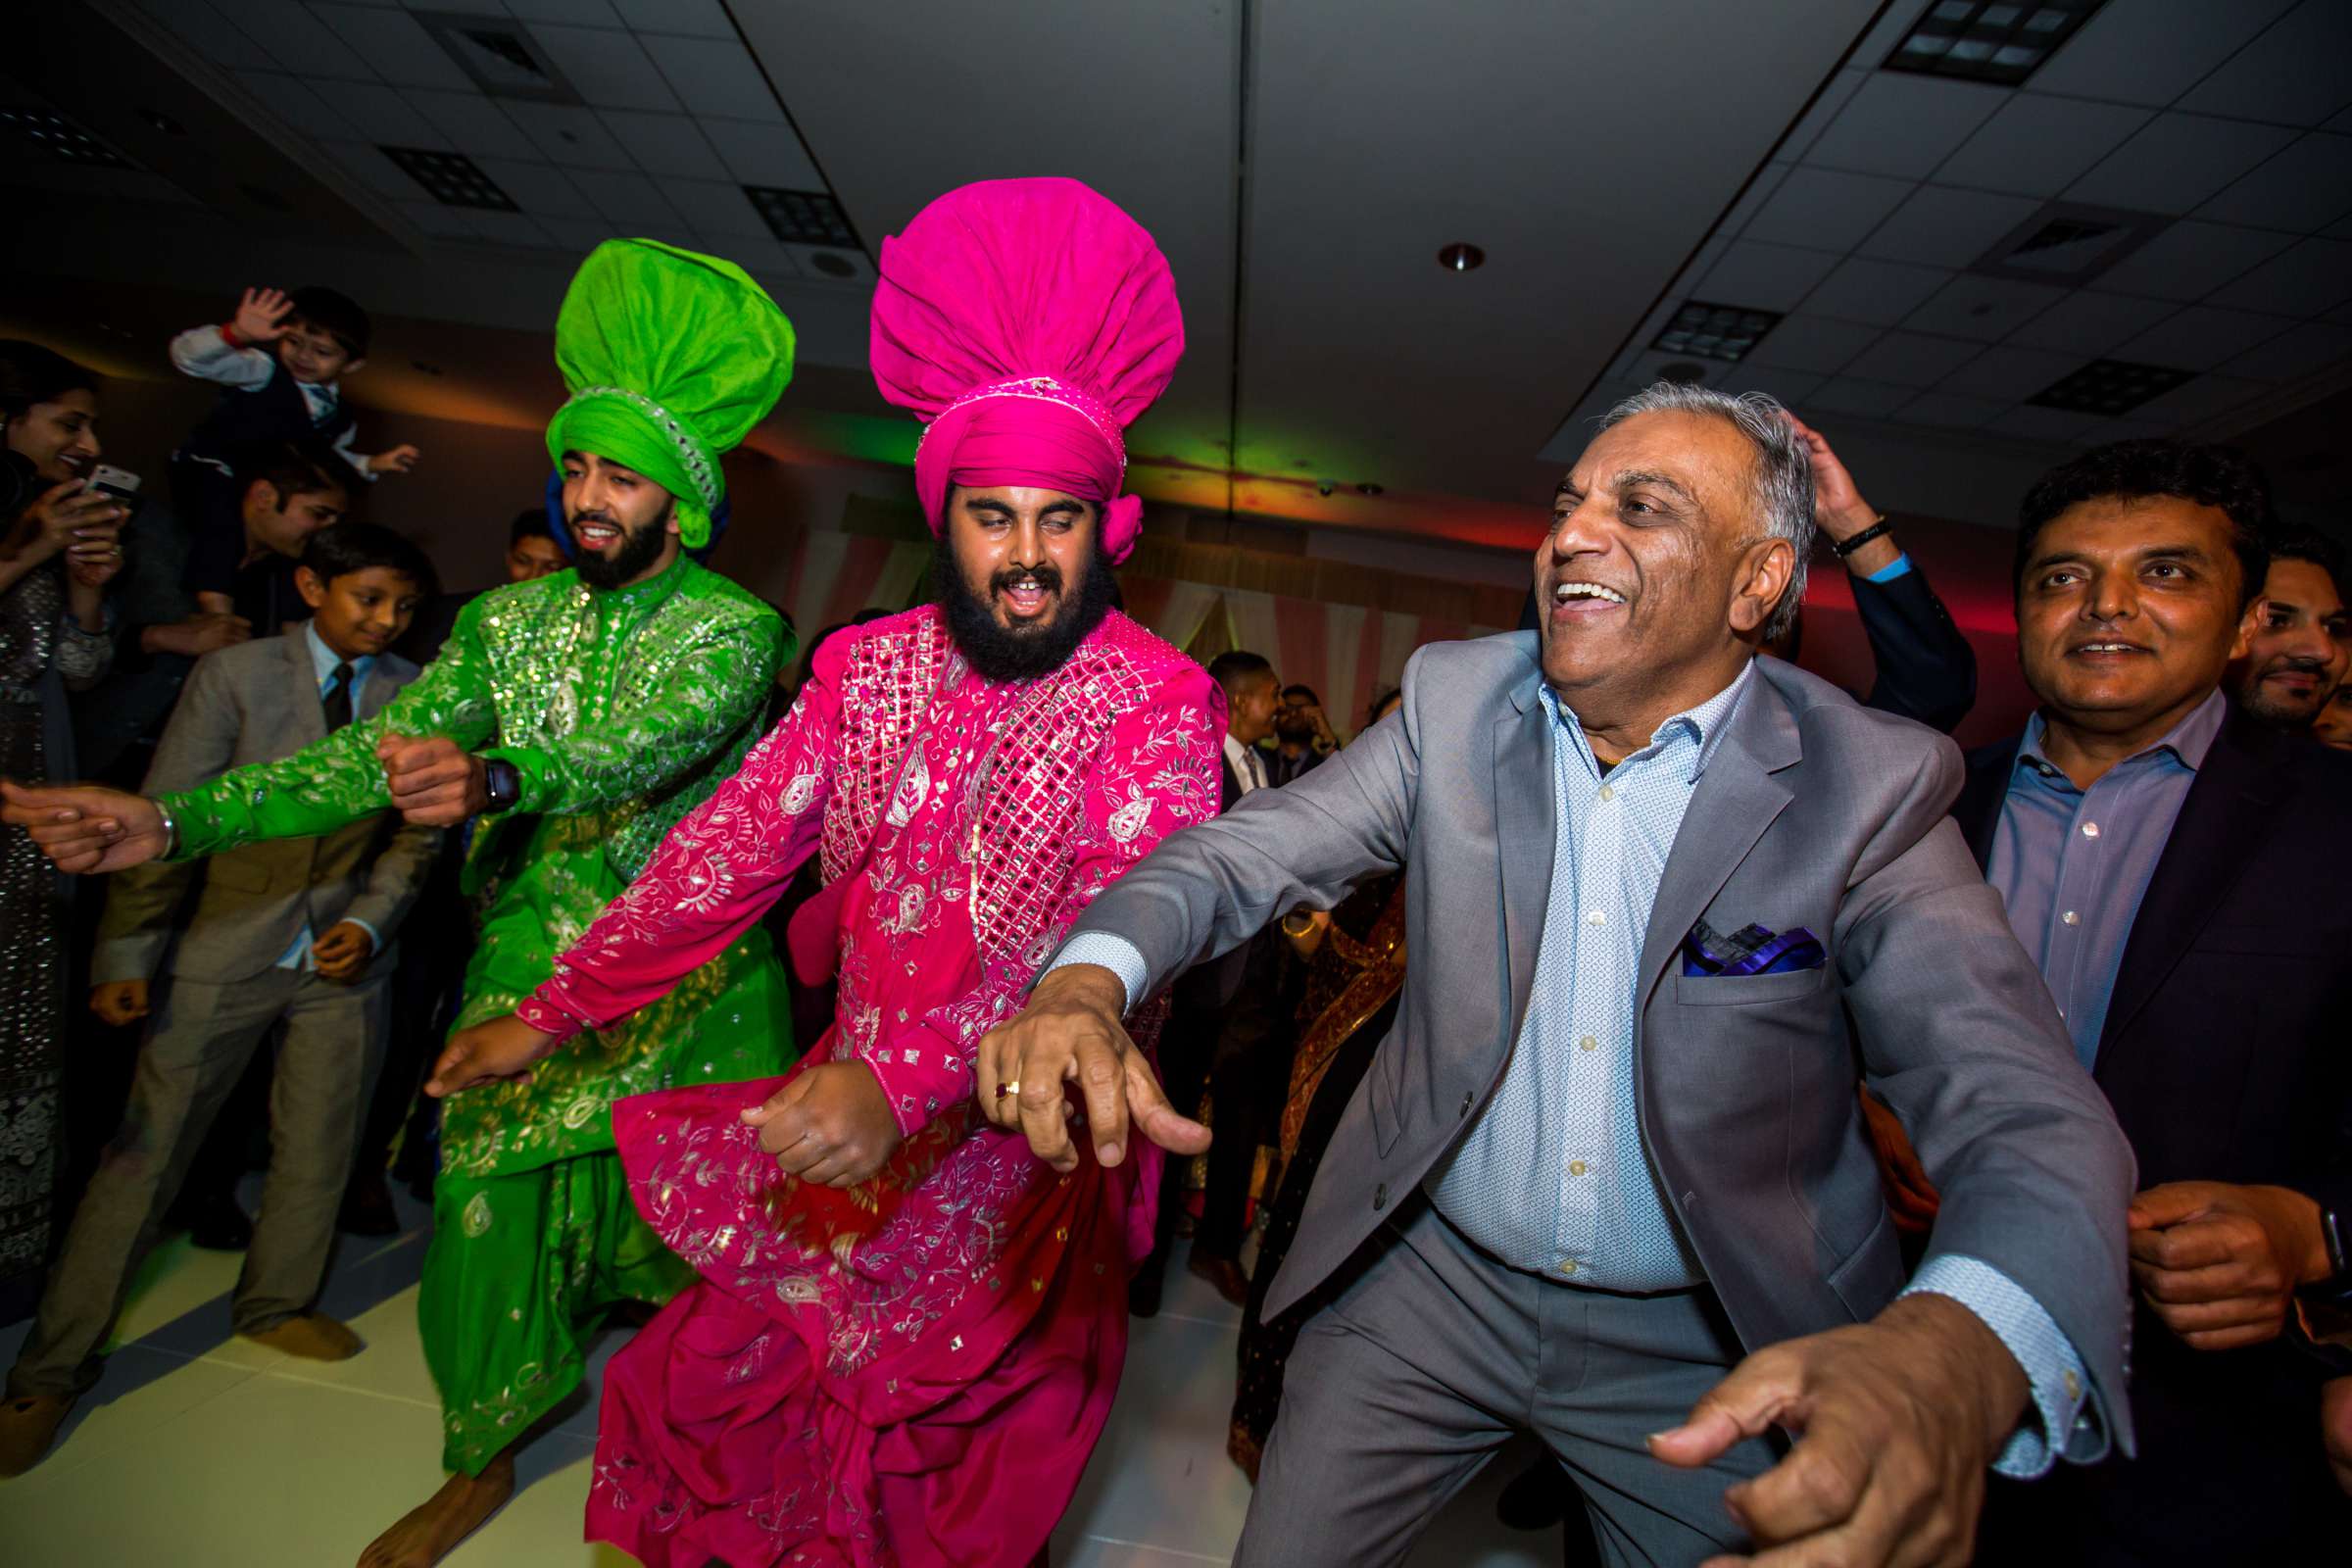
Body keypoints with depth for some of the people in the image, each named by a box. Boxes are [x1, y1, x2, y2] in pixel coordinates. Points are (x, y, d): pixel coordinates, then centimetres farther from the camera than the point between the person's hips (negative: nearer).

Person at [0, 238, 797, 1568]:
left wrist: (498, 776, -47)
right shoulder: (509, 619, 5)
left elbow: (642, 745, -29)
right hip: (528, 969, 4)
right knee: (488, 1209, 10)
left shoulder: (735, 626, -11)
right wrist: (177, 821, -11)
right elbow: (379, 749, -1)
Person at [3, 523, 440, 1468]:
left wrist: (371, 921, -10)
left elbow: (414, 833, 2)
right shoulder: (234, 675, -9)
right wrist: (126, 955, -8)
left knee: (317, 1148, 14)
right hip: (228, 948, -2)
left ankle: (276, 1306, 36)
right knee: (145, 1151, 5)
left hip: (341, 958, 2)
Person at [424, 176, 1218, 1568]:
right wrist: (552, 1014, 4)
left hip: (1024, 1151, -3)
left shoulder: (1160, 698, -16)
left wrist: (909, 1078, -36)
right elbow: (732, 851, 2)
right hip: (841, 1118, 4)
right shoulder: (868, 667, -1)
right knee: (721, 1402, 15)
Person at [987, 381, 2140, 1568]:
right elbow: (1244, 850, -10)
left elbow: (2027, 1113, -19)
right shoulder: (1455, 702, -8)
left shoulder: (1869, 788, -13)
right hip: (1431, 1280, 2)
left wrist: (1958, 1351, -42)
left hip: (1717, 1352, -1)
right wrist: (1088, 977, -31)